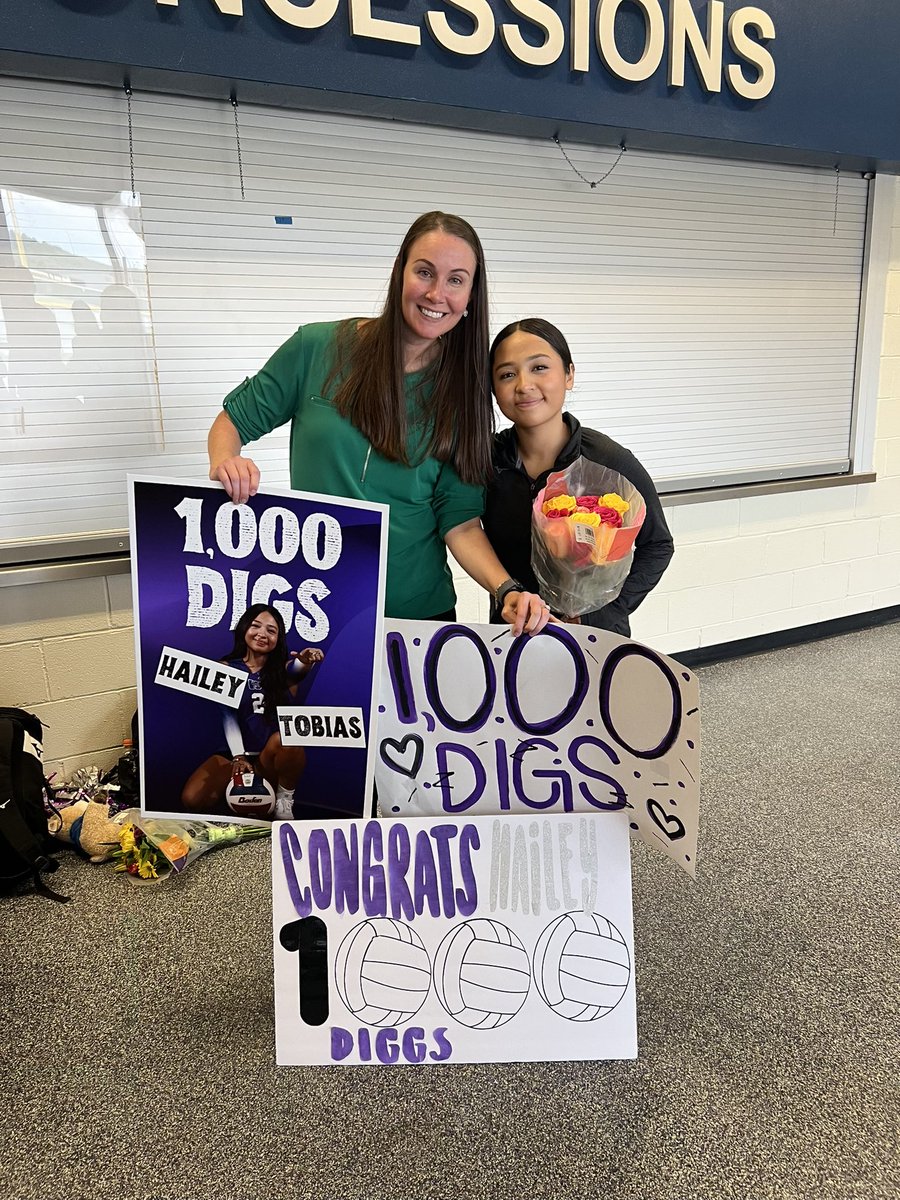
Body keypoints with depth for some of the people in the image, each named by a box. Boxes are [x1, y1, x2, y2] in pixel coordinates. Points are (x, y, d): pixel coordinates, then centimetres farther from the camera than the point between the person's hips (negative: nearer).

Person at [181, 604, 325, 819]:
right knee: (192, 799, -21)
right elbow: (228, 715, -6)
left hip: (274, 755, -1)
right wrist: (239, 757, -18)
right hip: (236, 752, 1)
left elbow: (298, 666, -25)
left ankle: (284, 801, -12)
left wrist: (306, 661, -50)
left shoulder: (284, 667, 0)